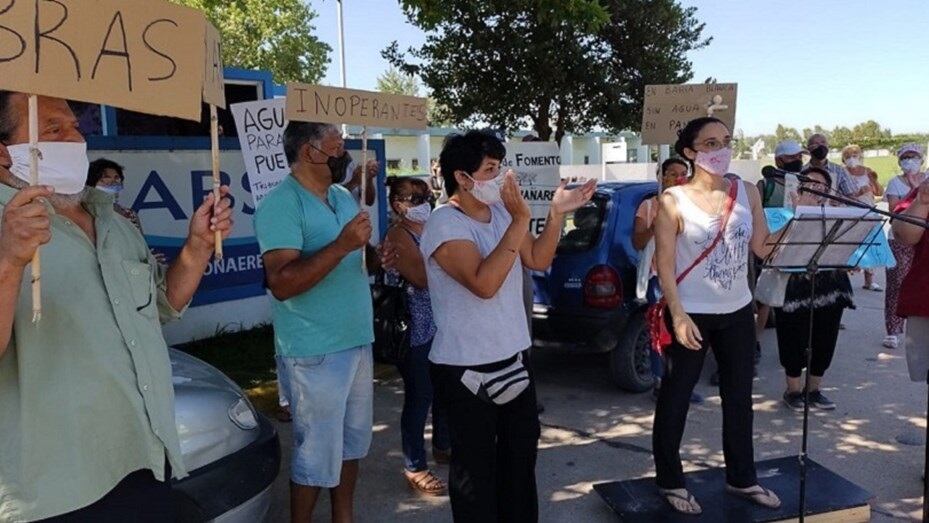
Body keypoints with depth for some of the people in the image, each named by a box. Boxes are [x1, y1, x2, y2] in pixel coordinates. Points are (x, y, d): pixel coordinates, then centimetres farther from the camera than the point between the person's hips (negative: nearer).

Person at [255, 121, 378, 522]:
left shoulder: (343, 197, 10)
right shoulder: (281, 204, -15)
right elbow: (281, 283, -24)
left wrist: (377, 256, -1)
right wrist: (341, 245, -30)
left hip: (358, 341, 8)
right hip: (316, 352, -8)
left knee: (353, 441, 19)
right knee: (318, 453, 3)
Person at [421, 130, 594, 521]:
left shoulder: (500, 212, 3)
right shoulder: (444, 224, -20)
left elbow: (538, 261, 9)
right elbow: (484, 284, -31)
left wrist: (557, 214, -4)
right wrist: (520, 221, -30)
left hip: (512, 357, 9)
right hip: (466, 369, -8)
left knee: (521, 449, 23)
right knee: (475, 465, 7)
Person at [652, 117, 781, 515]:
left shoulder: (748, 193, 2)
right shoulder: (674, 201, -12)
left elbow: (762, 247, 4)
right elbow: (664, 262, -12)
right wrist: (678, 316, -17)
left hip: (738, 312, 5)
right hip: (692, 314, -5)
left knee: (739, 396, 16)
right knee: (675, 397, 5)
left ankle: (741, 478, 32)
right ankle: (670, 481, 21)